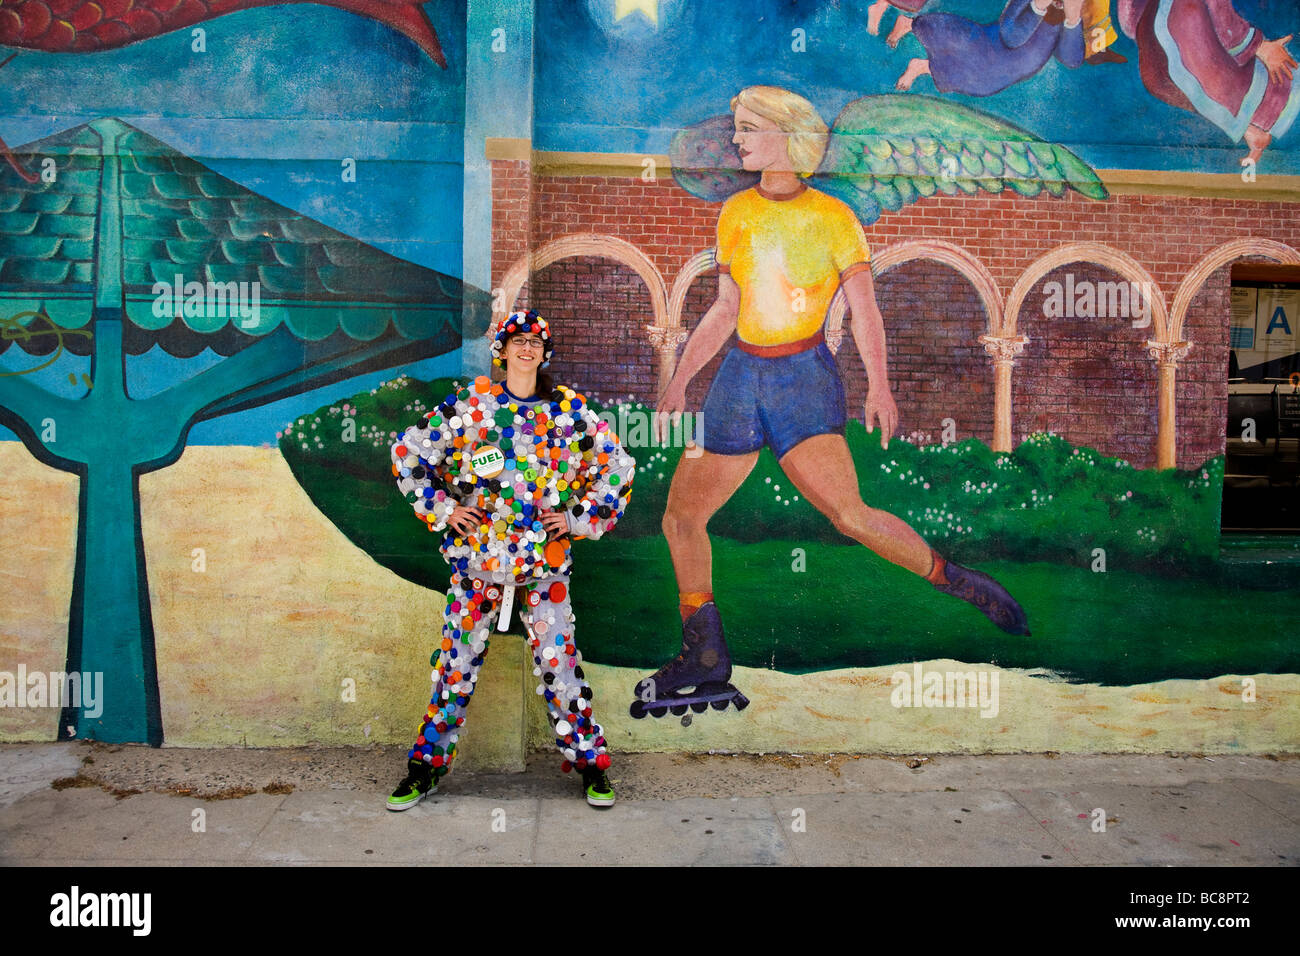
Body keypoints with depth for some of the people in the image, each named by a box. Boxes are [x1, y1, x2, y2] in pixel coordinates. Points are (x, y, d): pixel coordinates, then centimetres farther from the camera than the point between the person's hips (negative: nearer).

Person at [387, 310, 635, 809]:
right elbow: (408, 453, 9)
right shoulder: (468, 404, 3)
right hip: (476, 555, 0)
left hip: (546, 558, 0)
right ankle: (427, 765, 22)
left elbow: (618, 467, 11)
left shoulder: (569, 410, 4)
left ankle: (590, 762, 17)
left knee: (558, 659, 0)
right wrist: (440, 510, 3)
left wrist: (582, 519, 5)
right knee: (457, 660, 5)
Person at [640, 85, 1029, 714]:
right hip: (740, 377, 5)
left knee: (848, 513, -22)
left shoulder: (832, 216, 1)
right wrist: (679, 381, 13)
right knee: (681, 514, 1)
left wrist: (878, 386, -20)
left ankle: (960, 583, 2)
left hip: (804, 378, -5)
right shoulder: (735, 213, 13)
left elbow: (864, 309, -5)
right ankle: (705, 663, 14)